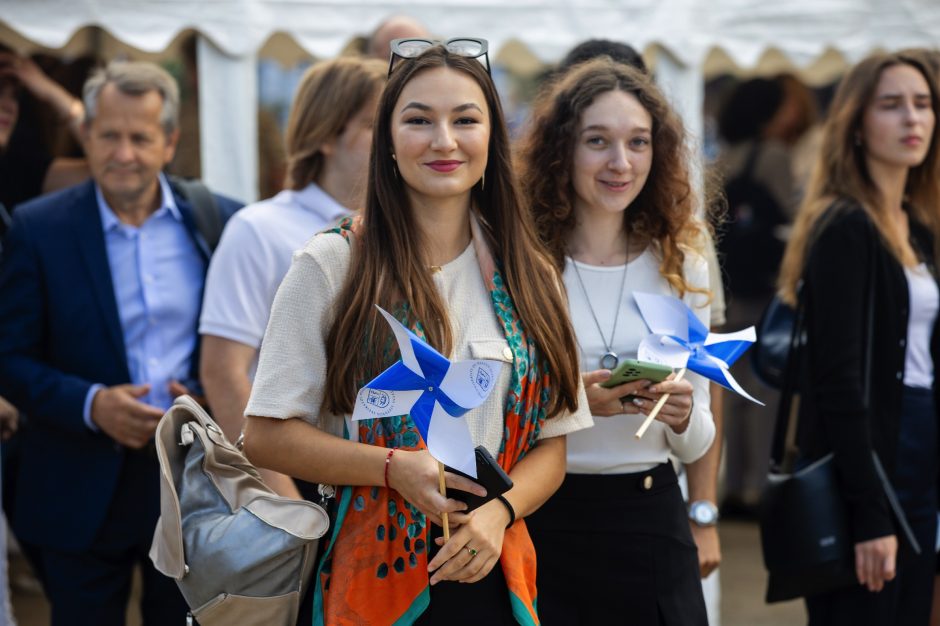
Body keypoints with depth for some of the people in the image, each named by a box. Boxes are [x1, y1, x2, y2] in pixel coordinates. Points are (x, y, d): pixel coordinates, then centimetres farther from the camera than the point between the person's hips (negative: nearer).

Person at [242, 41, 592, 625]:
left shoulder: (528, 279, 6)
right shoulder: (331, 266, -5)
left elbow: (550, 446, 7)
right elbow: (266, 435, -6)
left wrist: (499, 509, -12)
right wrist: (396, 468, -18)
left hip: (492, 575, 3)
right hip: (371, 576, -3)